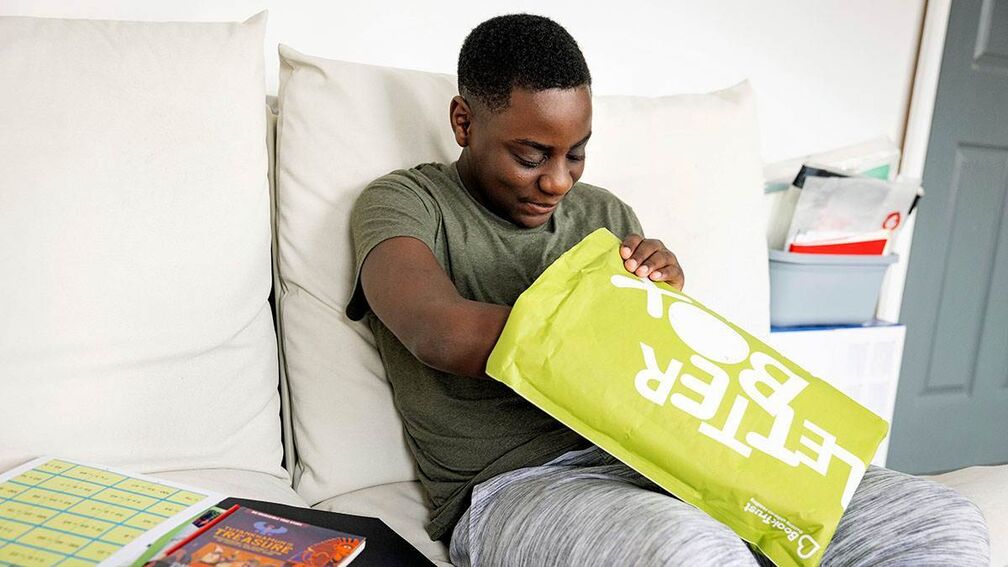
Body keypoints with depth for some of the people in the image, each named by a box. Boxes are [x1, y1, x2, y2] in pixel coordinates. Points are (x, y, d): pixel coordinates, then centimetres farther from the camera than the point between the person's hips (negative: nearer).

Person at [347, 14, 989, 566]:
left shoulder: (605, 214, 20)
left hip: (655, 460, 6)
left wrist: (667, 296, -2)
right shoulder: (404, 202, 4)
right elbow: (443, 334, -17)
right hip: (514, 484, -5)